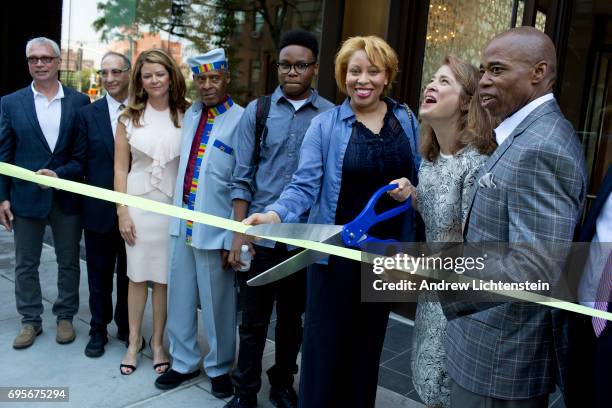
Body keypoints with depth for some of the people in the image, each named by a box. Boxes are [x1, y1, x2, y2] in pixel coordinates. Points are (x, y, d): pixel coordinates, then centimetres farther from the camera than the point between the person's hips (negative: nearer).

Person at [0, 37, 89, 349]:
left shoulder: (79, 102, -1)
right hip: (26, 196, 1)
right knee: (26, 264, 11)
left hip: (67, 196, 0)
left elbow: (85, 152, -2)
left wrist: (59, 174, -16)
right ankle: (30, 321, 26)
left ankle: (65, 317, 27)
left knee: (69, 262, 10)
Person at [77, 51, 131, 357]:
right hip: (100, 208, 1)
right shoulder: (88, 114, 1)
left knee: (129, 273, 14)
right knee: (99, 275, 13)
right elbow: (81, 161, 2)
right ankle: (98, 330, 29)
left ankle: (126, 326, 32)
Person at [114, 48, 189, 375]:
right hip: (138, 202, 1)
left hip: (173, 204, -1)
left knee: (163, 277, 8)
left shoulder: (186, 116, 0)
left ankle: (157, 343, 23)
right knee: (138, 275, 9)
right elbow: (120, 168, 4)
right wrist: (122, 211, -2)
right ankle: (134, 342, 25)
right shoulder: (129, 118, 3)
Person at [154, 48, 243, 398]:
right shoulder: (190, 115, 10)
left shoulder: (240, 121, -11)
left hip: (215, 230, -6)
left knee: (217, 303, 9)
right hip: (183, 223, 6)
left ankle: (220, 367, 30)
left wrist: (233, 238, -12)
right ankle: (185, 362, 36)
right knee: (180, 298, 16)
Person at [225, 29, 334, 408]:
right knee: (254, 320, 10)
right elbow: (242, 177, 0)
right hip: (260, 235, 0)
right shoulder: (257, 111, 1)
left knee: (293, 318, 17)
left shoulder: (332, 116, -1)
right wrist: (240, 233, -6)